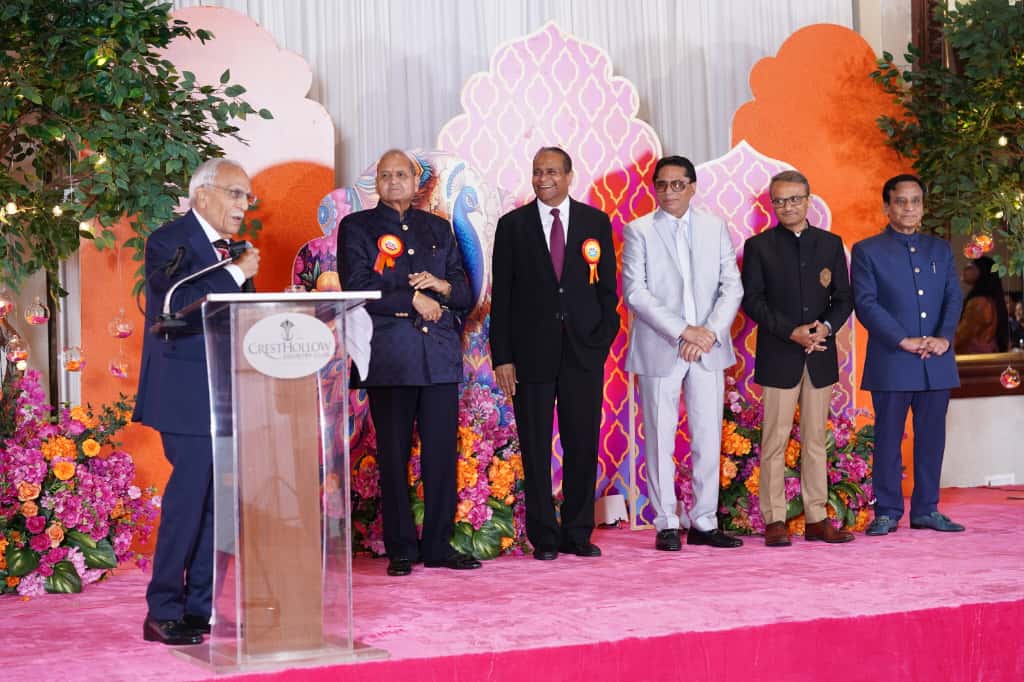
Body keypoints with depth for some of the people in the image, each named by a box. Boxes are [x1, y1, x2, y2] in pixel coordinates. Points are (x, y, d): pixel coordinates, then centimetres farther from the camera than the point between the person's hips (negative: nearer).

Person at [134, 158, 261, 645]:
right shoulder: (169, 242, -8)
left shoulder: (229, 249, 17)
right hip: (189, 394, -8)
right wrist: (236, 274, -18)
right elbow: (177, 307, -23)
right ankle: (163, 613, -1)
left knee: (219, 500, 9)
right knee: (188, 499, -9)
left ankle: (201, 605, 16)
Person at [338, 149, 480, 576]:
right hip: (389, 357, -3)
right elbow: (358, 289, -6)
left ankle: (439, 545, 9)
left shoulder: (438, 228, 18)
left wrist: (441, 285, -5)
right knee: (394, 456, 0)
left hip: (440, 354, 3)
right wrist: (413, 300, -8)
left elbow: (464, 292, 16)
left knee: (442, 453, 2)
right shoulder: (357, 227, 7)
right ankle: (401, 549, 7)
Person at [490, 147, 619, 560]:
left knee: (583, 445, 3)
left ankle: (578, 534, 13)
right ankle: (544, 538, 11)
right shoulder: (512, 225, 5)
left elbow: (607, 287, 9)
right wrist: (502, 357, -4)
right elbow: (501, 296, 2)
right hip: (532, 351, -1)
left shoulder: (596, 222, 8)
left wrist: (604, 337, -4)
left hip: (584, 351, 1)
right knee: (536, 449, 3)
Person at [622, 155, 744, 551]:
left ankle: (704, 523, 11)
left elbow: (732, 287, 5)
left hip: (708, 349, 3)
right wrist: (682, 332, -14)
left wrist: (710, 331, -10)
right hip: (659, 350, -2)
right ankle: (666, 525, 9)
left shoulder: (715, 228, 10)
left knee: (708, 439, 4)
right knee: (660, 440, 1)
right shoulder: (639, 232, 1)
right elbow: (635, 293, -8)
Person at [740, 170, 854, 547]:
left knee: (815, 440, 7)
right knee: (775, 441, -2)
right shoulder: (758, 246, 3)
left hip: (821, 356, 3)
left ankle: (816, 519, 11)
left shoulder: (831, 244, 11)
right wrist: (792, 332, -15)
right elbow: (752, 300, -4)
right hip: (778, 358, -3)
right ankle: (774, 520, 2)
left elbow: (844, 299, 9)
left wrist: (826, 326, -11)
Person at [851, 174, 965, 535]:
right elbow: (865, 302, -8)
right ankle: (887, 512, 8)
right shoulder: (867, 251, 2)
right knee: (888, 438, 1)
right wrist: (904, 340, -15)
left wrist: (944, 337, -10)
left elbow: (954, 297, 8)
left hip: (937, 363, 4)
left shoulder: (940, 249, 15)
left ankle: (926, 509, 15)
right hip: (891, 363, -4)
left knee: (931, 438, 7)